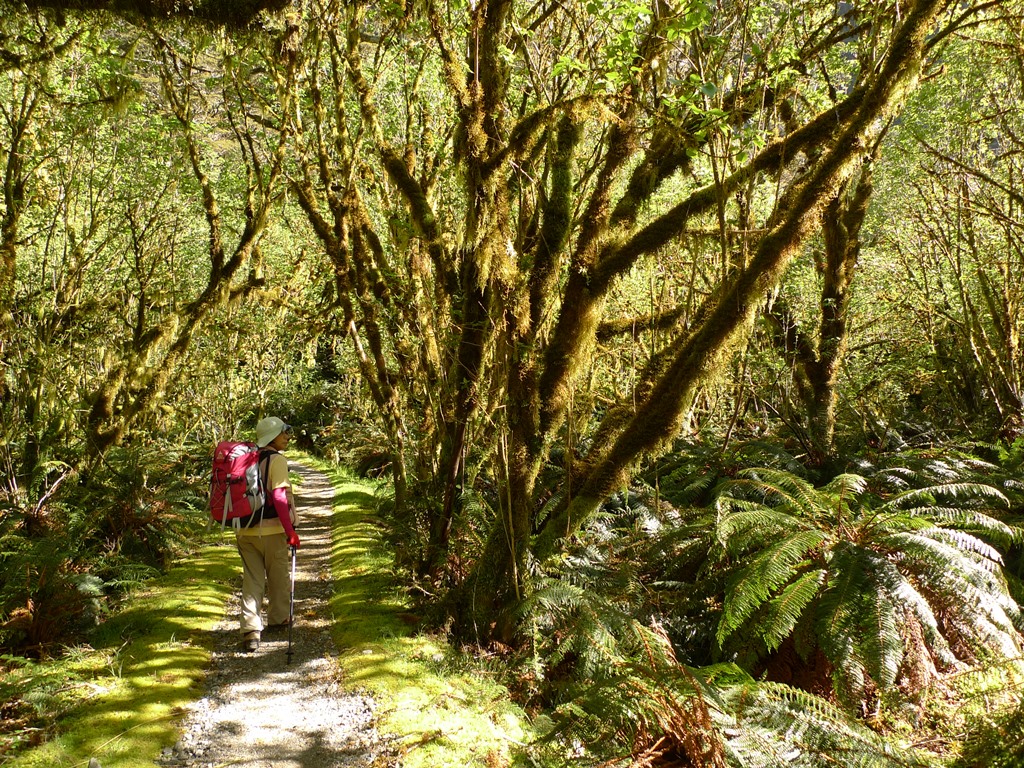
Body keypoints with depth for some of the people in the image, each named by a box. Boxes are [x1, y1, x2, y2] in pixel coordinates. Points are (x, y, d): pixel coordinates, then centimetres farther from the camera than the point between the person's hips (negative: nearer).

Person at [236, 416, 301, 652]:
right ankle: (278, 619, 30)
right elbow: (279, 497, -18)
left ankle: (250, 630, -1)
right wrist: (290, 530, -15)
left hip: (245, 531, 5)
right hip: (271, 530, -5)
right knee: (278, 577, 15)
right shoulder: (277, 460, -11)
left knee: (252, 580, 7)